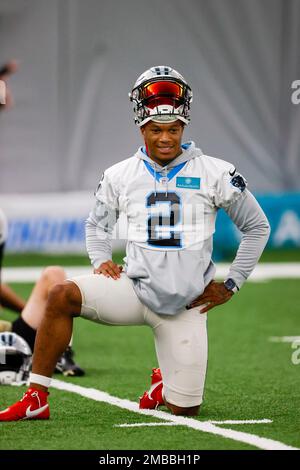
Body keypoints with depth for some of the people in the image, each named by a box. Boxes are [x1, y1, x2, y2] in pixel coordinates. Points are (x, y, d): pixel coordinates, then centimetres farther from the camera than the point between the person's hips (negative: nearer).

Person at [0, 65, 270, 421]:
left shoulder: (214, 173, -4)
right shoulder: (120, 176, 3)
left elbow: (257, 227, 6)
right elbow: (97, 225, 21)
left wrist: (230, 286, 2)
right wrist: (101, 260, 1)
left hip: (185, 307, -1)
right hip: (134, 289, 1)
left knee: (184, 410, -2)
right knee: (62, 296, -28)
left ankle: (165, 382, 36)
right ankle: (36, 401, -20)